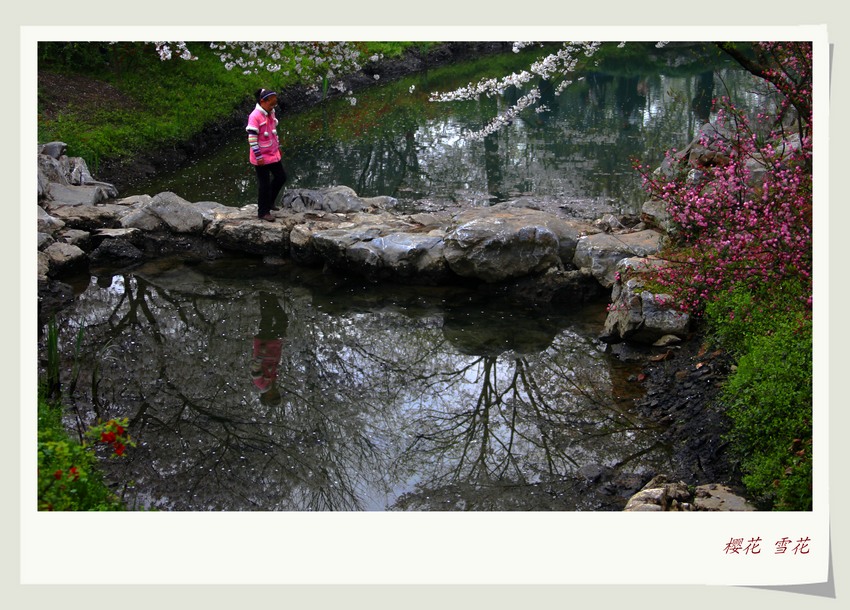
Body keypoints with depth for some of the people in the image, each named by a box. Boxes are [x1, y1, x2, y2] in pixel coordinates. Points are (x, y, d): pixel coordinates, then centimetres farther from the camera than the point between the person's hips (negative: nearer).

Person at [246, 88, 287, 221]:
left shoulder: (271, 113, 6)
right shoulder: (255, 116, -21)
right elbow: (252, 139, -22)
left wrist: (278, 146, 20)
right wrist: (258, 157, -21)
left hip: (273, 154, 9)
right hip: (262, 157, -8)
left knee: (281, 177, 14)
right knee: (264, 184, 0)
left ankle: (269, 202, 31)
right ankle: (263, 212, 13)